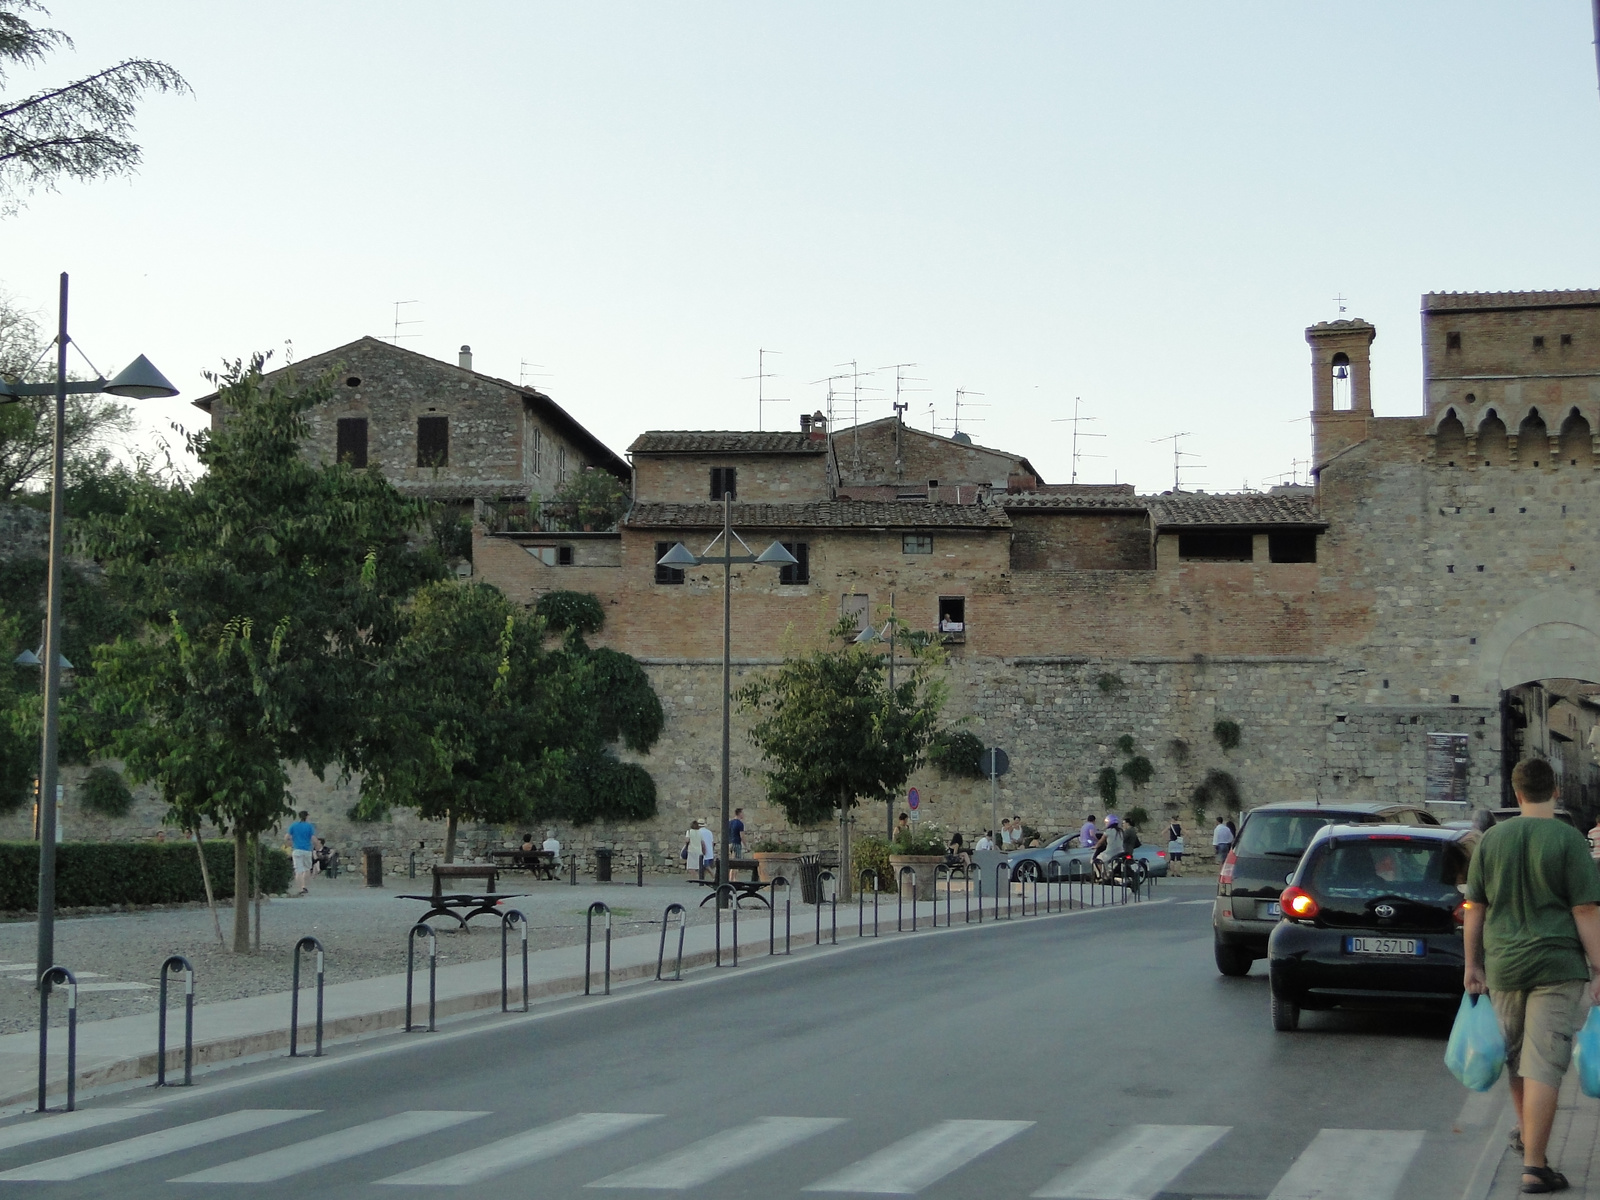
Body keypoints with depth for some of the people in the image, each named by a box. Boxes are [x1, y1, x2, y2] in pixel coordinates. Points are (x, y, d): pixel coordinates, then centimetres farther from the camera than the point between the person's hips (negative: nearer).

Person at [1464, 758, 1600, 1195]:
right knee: (1543, 1065, -4)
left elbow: (1475, 909, 7)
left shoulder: (1492, 839, 3)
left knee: (1516, 1056, 23)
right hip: (1558, 965, -4)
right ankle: (1534, 1166, -5)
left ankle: (1524, 1131, 41)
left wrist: (1472, 965, 15)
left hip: (1503, 966, 4)